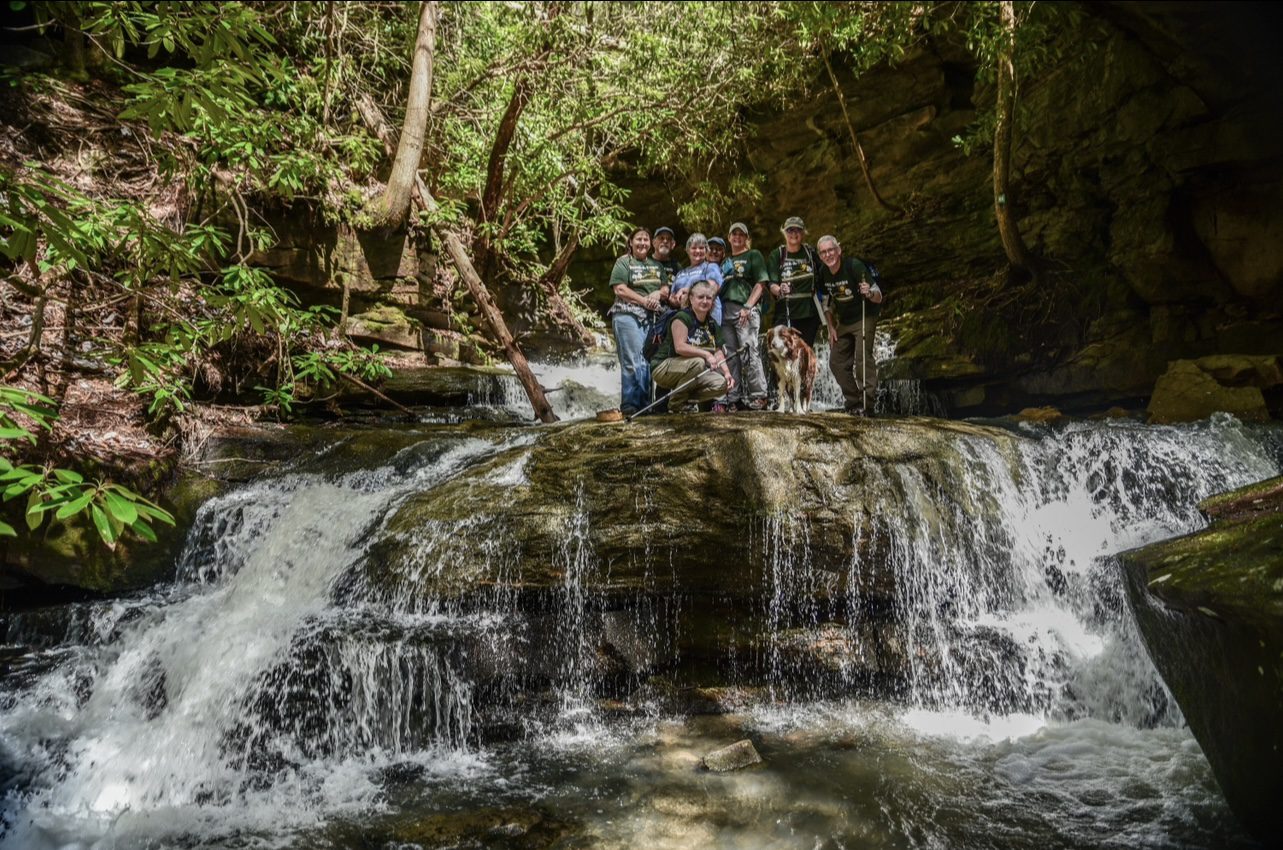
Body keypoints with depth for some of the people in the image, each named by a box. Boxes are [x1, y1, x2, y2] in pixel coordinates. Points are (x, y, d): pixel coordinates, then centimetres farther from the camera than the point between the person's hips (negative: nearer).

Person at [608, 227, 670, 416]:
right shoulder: (623, 262, 4)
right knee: (633, 363, -10)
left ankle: (645, 403, 8)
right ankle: (629, 405, -8)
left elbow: (666, 289, 20)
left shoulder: (656, 265, 22)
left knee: (649, 362, 3)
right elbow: (620, 289, -8)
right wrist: (644, 300, -13)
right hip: (628, 316, -6)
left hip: (652, 317, 6)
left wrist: (658, 294, -3)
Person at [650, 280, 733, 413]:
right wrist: (706, 354, -33)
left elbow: (718, 352, 4)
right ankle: (676, 402, -15)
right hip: (662, 367, -7)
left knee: (721, 384, -14)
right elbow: (680, 347, -27)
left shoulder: (711, 324, 8)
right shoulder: (682, 317, -15)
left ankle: (687, 401, 6)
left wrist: (727, 372, -12)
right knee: (698, 362, -34)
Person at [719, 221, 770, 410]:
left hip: (747, 311, -6)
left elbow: (761, 284, -2)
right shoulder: (726, 262, 24)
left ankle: (759, 397, -11)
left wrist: (747, 307, -14)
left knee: (749, 354, -13)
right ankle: (734, 398, 9)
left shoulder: (754, 256, 7)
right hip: (725, 310, 6)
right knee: (730, 356, 5)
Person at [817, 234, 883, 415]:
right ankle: (853, 402, 17)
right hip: (843, 322, 7)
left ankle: (866, 404, -19)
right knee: (836, 361, 6)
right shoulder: (823, 273, -3)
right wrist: (831, 328, 6)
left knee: (863, 357, -21)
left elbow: (879, 297, -21)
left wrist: (870, 293, -44)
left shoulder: (854, 266, -21)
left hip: (865, 318, -7)